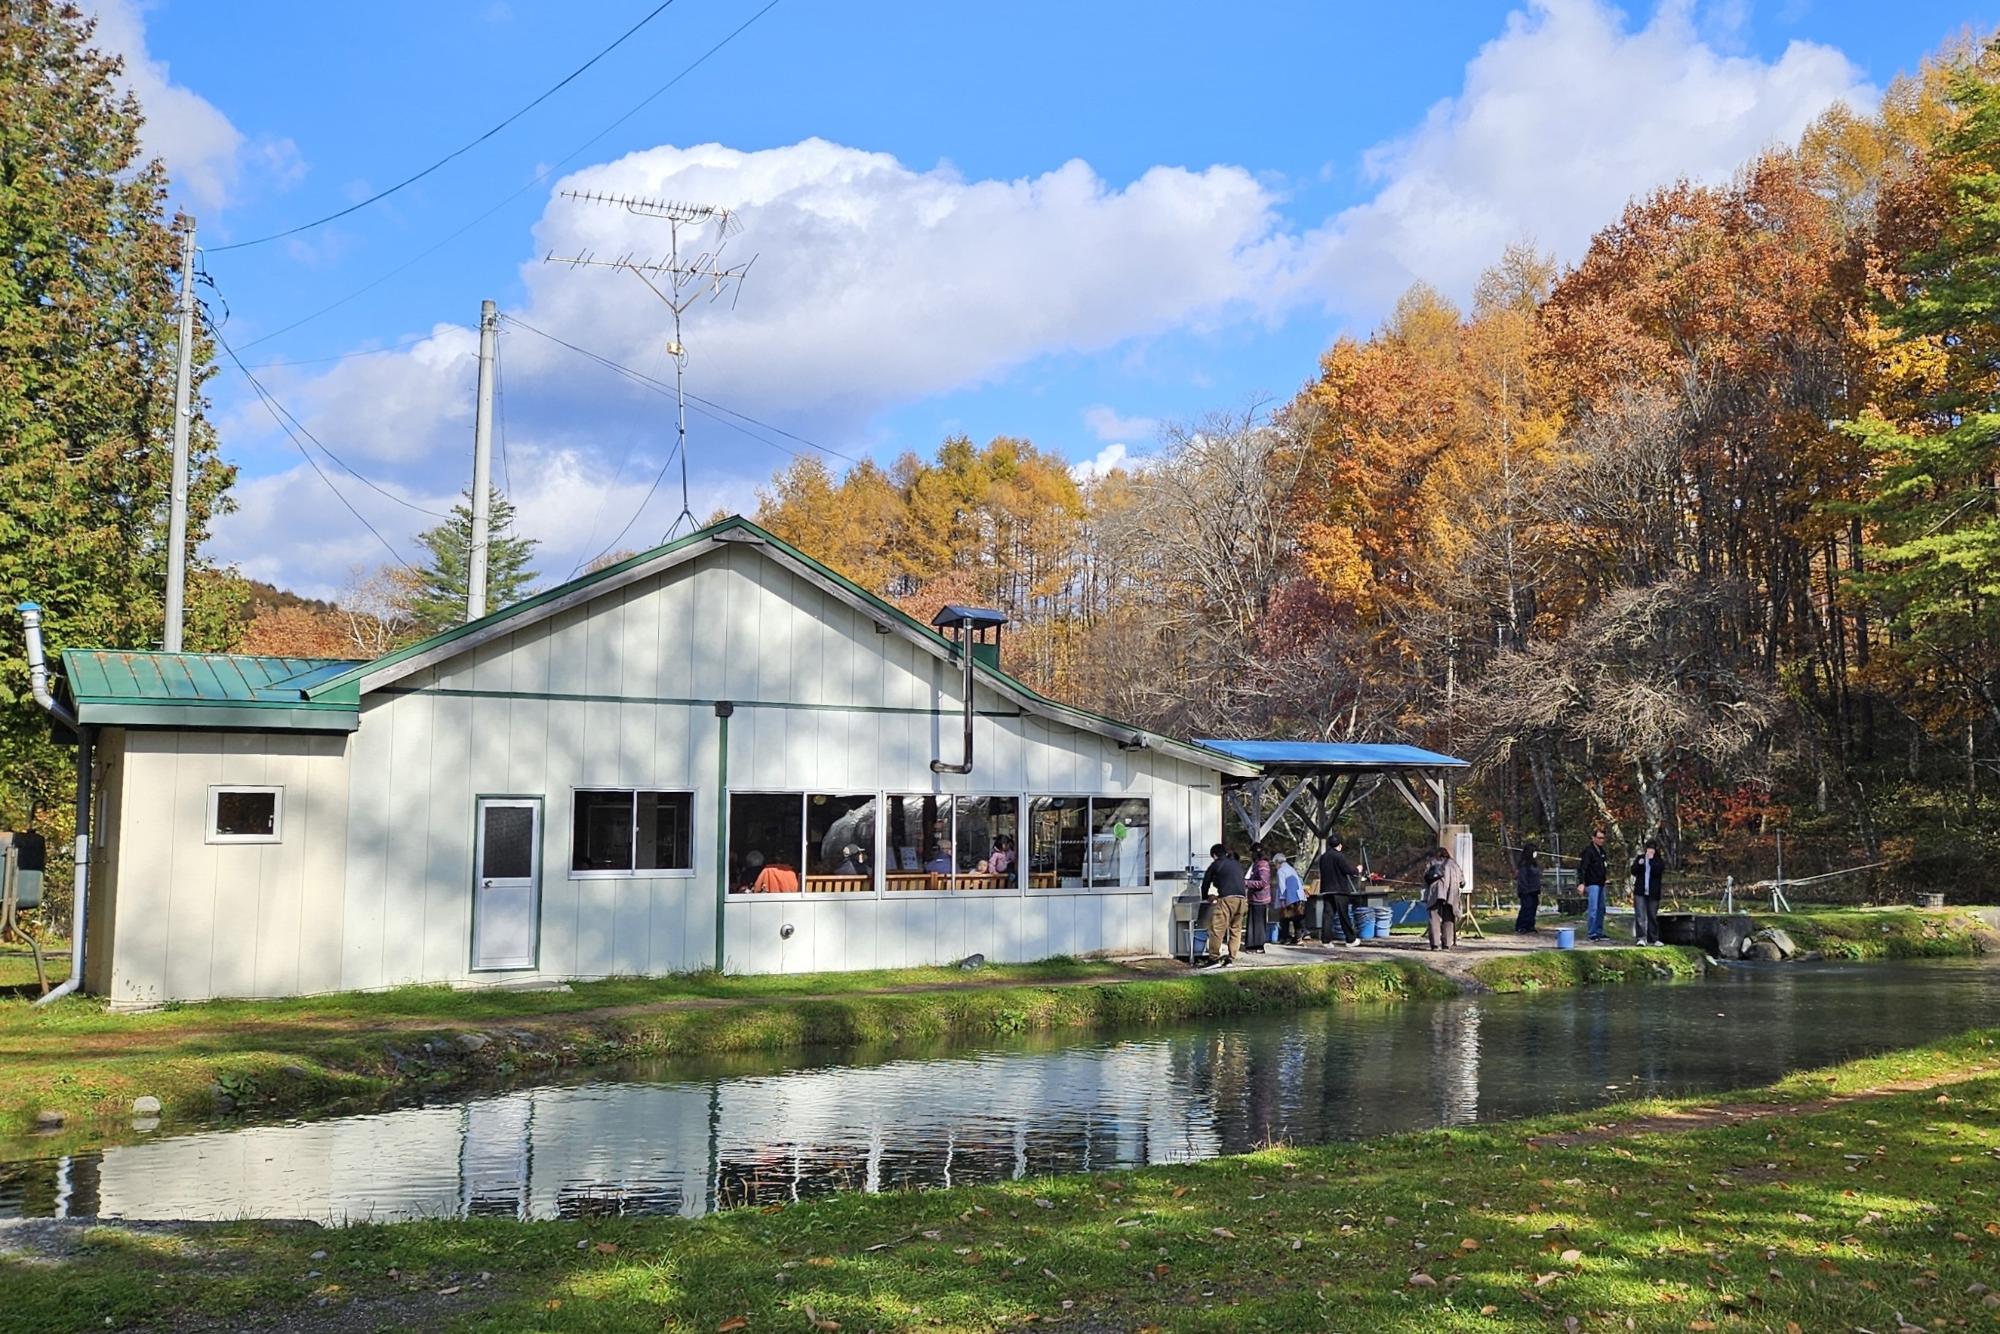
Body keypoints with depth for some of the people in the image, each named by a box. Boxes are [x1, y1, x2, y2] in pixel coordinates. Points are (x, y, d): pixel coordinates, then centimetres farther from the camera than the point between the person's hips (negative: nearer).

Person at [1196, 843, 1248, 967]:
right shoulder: (1237, 864, 25)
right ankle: (1230, 958, 8)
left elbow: (1206, 882, 16)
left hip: (1227, 898, -6)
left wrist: (1205, 897, 35)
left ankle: (1214, 958, -9)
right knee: (1235, 929, 11)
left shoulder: (1216, 864, 10)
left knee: (1217, 928, -5)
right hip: (1241, 897, 6)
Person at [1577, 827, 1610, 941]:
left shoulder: (1601, 850, 14)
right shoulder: (1588, 850, -12)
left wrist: (1606, 872, 10)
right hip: (1592, 884, -9)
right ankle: (1592, 933, -6)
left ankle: (1599, 932, 19)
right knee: (1593, 908, -10)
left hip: (1600, 884, 9)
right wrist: (1581, 882, -25)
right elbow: (1582, 867, -18)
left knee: (1601, 909, 12)